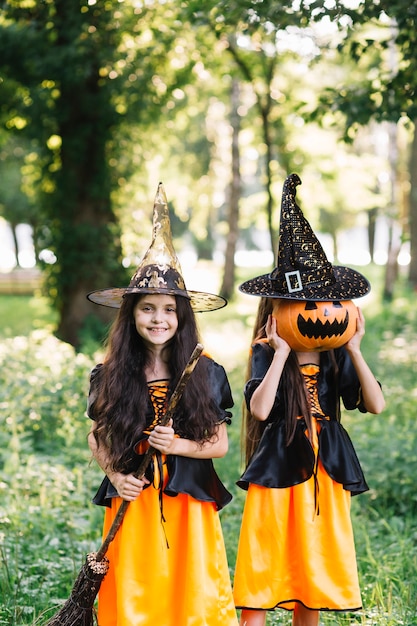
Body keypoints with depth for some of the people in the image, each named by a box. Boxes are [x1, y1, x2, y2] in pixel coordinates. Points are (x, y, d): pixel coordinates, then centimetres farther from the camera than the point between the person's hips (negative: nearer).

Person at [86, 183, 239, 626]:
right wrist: (113, 473, -7)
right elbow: (96, 438, 10)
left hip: (189, 504, 0)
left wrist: (179, 445, -14)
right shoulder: (110, 376, 0)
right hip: (131, 502, 0)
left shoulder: (206, 373, -1)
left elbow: (220, 443, 3)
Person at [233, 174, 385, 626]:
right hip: (278, 474, -4)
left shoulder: (336, 358, 5)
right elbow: (259, 409, -22)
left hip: (325, 478, 4)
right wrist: (281, 354, -20)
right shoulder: (267, 354, -5)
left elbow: (376, 405, -5)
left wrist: (355, 350, -11)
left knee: (312, 589, 12)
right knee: (259, 589, -4)